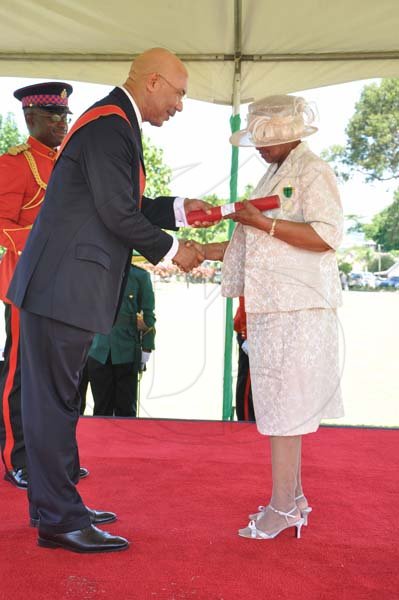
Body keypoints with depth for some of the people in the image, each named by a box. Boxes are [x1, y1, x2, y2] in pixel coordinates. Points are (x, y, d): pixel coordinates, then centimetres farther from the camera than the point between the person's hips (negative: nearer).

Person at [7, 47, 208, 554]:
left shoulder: (113, 123, 19)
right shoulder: (110, 125, -13)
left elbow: (124, 204, 21)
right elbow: (117, 213, -18)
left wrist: (179, 209, 14)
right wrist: (171, 250, -6)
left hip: (62, 284, 10)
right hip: (64, 286, -10)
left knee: (55, 401, 15)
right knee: (54, 402, -3)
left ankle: (54, 505, 27)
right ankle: (59, 520, 7)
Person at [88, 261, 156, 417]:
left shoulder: (140, 276, 1)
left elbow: (147, 314, 3)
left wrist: (146, 349, 0)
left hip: (127, 353, -2)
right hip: (98, 352, 2)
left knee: (126, 410, 5)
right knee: (101, 410, 8)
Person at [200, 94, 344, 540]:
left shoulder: (313, 172, -6)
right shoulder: (273, 177, 20)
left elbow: (328, 235, -19)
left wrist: (264, 223, -19)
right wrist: (205, 252, 16)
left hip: (297, 309, -9)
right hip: (270, 307, 9)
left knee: (283, 406, -6)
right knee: (281, 404, 11)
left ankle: (282, 507, 2)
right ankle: (292, 498, 21)